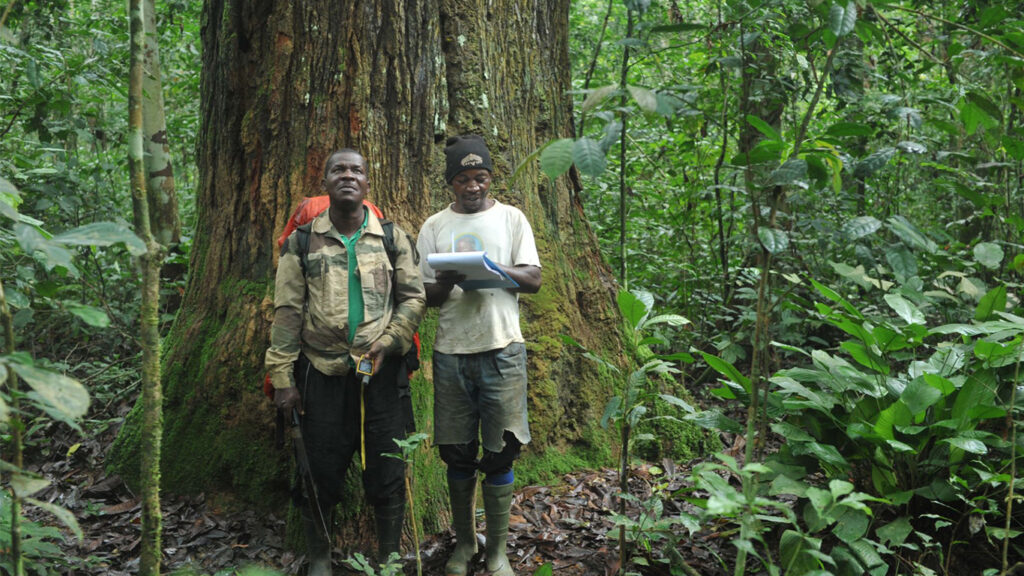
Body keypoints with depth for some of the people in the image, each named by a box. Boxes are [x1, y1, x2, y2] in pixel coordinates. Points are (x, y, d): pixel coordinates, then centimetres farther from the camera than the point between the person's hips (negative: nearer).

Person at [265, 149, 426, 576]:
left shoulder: (393, 238, 5)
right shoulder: (302, 242, 4)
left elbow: (414, 297, 4)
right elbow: (287, 311, 1)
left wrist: (387, 341, -11)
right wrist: (282, 377, -3)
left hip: (381, 372, 0)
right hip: (321, 374, 0)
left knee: (387, 472, 6)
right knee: (320, 471, 8)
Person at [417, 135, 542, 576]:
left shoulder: (511, 218, 7)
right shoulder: (434, 227, 9)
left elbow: (534, 280, 1)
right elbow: (424, 295, 7)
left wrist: (497, 268, -16)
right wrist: (446, 281, -16)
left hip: (502, 349, -1)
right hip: (451, 352, 1)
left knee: (499, 453, 1)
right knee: (457, 453, 8)